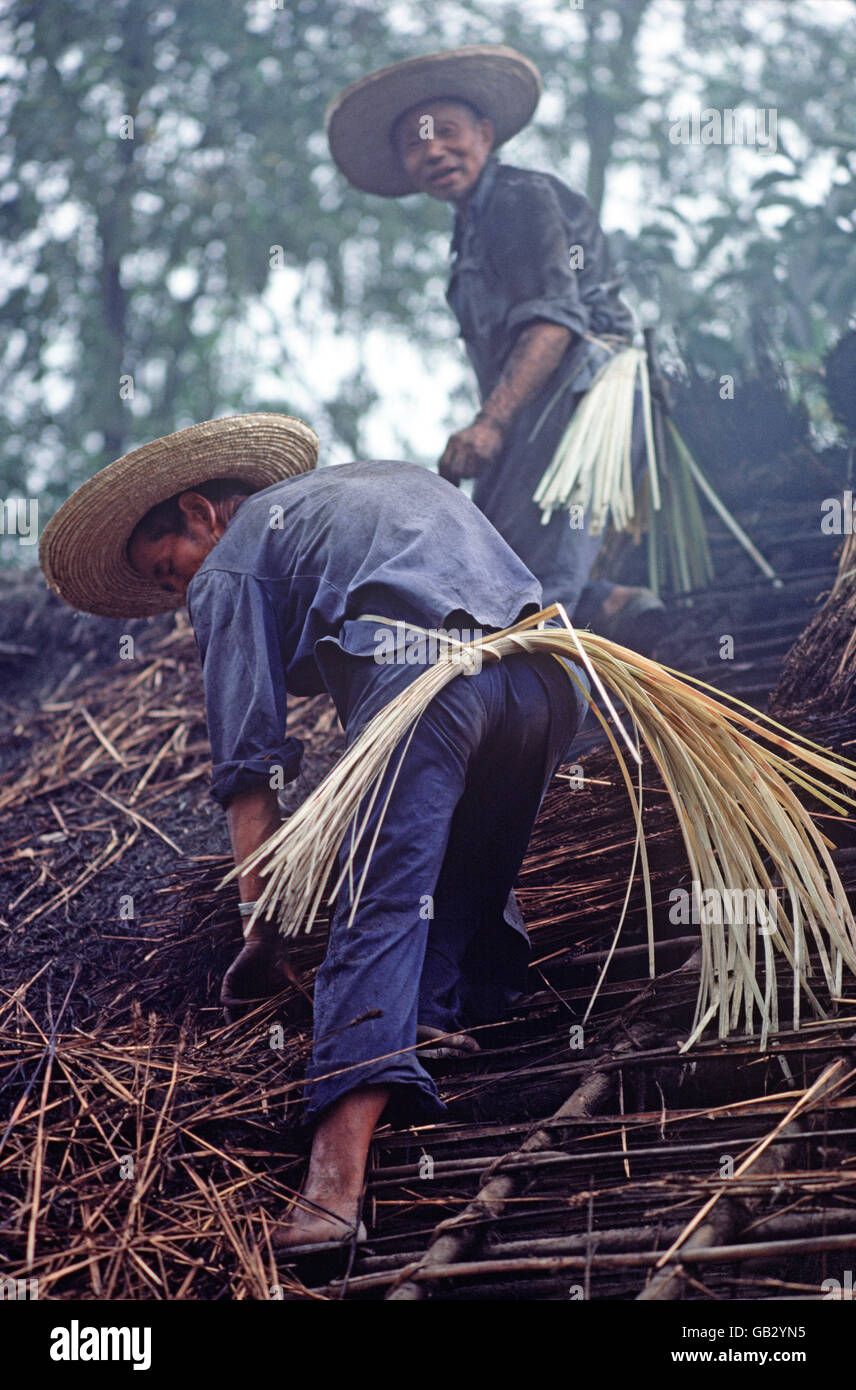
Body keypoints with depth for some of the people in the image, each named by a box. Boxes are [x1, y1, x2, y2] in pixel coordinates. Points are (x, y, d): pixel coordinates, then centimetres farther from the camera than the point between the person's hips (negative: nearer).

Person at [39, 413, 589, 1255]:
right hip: (539, 672, 7)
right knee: (463, 894, 25)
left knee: (381, 908, -15)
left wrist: (261, 924, 10)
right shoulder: (396, 481, 40)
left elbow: (249, 759, 10)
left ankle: (341, 1164, -27)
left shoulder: (232, 562, 19)